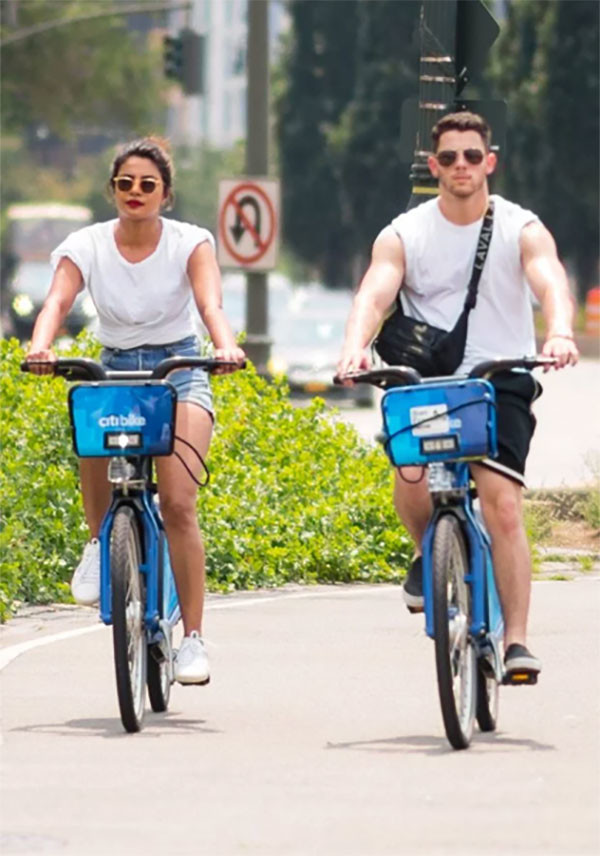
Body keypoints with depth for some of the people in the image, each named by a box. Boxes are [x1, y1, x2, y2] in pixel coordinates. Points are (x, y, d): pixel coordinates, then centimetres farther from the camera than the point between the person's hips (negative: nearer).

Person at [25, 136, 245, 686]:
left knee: (178, 503, -20)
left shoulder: (190, 243, -7)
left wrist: (226, 347, -46)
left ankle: (194, 638, -15)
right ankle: (101, 544, -5)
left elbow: (209, 301, -24)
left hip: (179, 369, -1)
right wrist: (41, 347, -44)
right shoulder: (87, 247, -5)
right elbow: (58, 300, -22)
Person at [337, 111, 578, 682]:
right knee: (412, 474, -26)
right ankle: (427, 552, 9)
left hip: (502, 380, -1)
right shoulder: (404, 235, 3)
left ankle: (515, 640, -13)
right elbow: (374, 296, -12)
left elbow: (550, 283, -17)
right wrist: (355, 347, -34)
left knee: (503, 506, -17)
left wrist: (559, 332, -40)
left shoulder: (522, 230, 0)